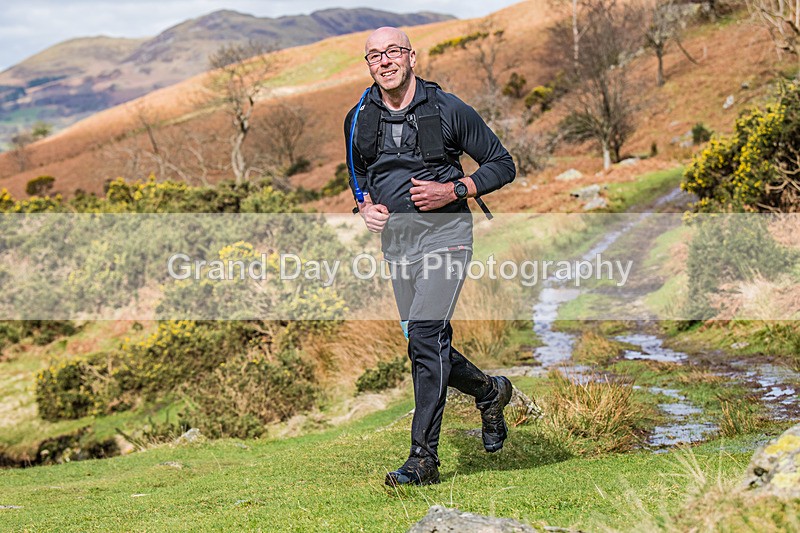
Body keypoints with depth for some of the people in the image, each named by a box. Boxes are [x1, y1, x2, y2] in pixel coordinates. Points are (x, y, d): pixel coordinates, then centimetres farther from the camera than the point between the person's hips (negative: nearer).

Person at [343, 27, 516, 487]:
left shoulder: (448, 110, -6)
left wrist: (454, 191, -14)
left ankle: (424, 458, -13)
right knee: (426, 344, 10)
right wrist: (365, 204, 2)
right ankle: (489, 391, 39)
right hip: (395, 242, 6)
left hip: (444, 236, -6)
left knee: (425, 336, -18)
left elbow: (503, 164, 0)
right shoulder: (360, 119, 6)